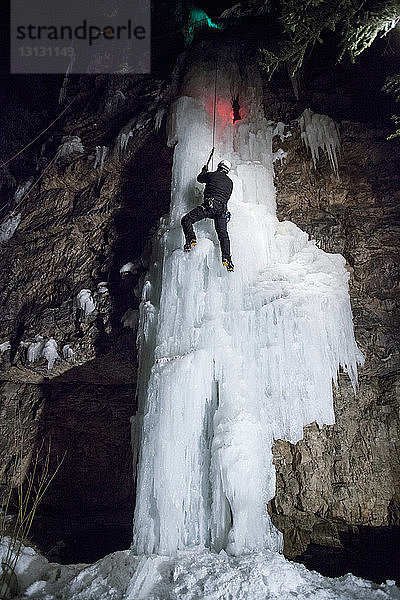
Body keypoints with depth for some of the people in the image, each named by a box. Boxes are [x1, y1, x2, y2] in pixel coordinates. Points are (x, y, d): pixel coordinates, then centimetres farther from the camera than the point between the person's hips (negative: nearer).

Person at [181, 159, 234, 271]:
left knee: (186, 220, 2)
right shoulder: (230, 182, 19)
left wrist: (204, 171, 46)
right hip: (222, 209, 4)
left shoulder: (211, 175, 8)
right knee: (223, 234, 6)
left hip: (209, 205, -4)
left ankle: (191, 238, -20)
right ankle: (227, 259, -5)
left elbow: (199, 178, 28)